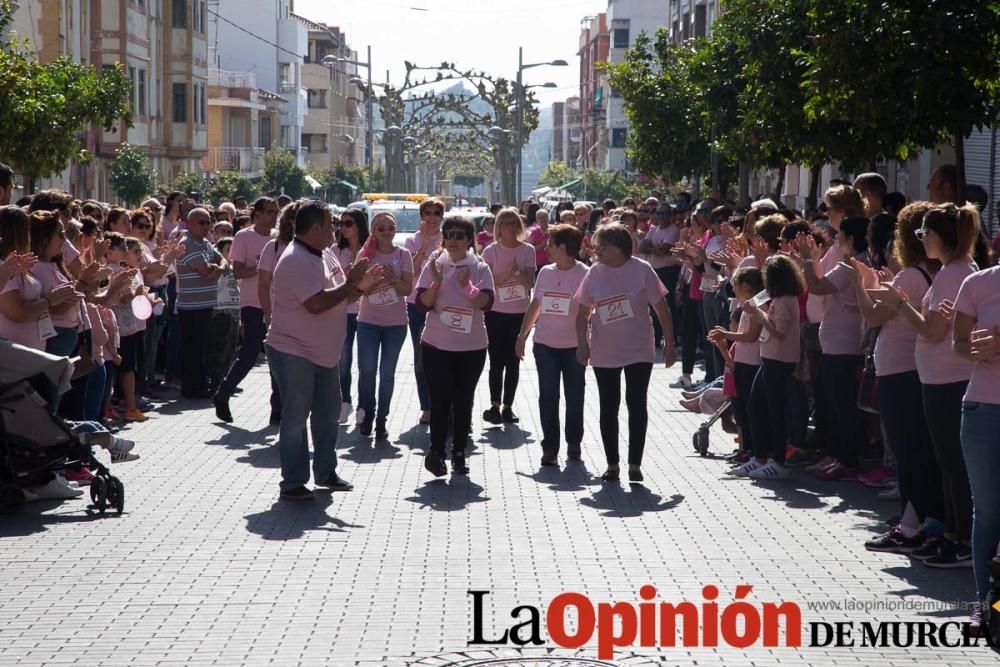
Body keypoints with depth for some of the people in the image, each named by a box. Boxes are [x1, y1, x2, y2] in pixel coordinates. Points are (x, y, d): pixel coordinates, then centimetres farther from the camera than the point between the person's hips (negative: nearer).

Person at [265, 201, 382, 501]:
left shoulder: (324, 257, 9)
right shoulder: (296, 261, -21)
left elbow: (340, 296, 17)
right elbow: (317, 304, -30)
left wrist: (360, 285, -4)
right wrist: (352, 283, -21)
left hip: (323, 352, 10)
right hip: (293, 352, -10)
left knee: (327, 414, 17)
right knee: (296, 418, -3)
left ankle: (325, 472, 30)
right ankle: (293, 483, 5)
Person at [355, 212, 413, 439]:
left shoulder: (403, 255, 0)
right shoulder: (367, 254, 0)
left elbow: (408, 289, -5)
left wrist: (393, 279, -24)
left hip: (395, 322, 0)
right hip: (368, 321, 0)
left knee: (387, 372, 4)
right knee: (367, 370, -2)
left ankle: (381, 418, 13)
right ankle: (366, 414, 16)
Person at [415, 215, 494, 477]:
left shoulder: (480, 268, 1)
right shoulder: (434, 266, 2)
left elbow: (487, 303, -11)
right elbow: (422, 303, -4)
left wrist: (467, 287, -26)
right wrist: (436, 283, -19)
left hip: (472, 347, 1)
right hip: (437, 345, -1)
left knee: (464, 400, 6)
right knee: (441, 398, -9)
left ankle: (459, 454, 14)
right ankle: (436, 450, -1)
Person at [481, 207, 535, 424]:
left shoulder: (527, 250, 2)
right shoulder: (491, 251, -2)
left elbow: (530, 284, -3)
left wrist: (517, 272, -21)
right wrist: (506, 273, -19)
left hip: (520, 312, 2)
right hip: (496, 313, -2)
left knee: (513, 361, 5)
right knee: (497, 361, -3)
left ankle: (507, 406, 10)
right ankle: (495, 405, -1)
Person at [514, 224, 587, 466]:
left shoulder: (583, 274, -9)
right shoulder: (545, 272, 6)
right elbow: (535, 305, 15)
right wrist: (522, 335, 14)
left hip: (573, 346, -3)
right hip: (545, 344, 3)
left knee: (574, 396, 8)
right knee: (548, 396, -2)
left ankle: (573, 444, 23)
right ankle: (550, 447, 2)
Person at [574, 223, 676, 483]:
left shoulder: (641, 270, -9)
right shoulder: (594, 273, -2)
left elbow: (662, 309, -4)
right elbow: (583, 313, 4)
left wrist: (669, 344, -5)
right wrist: (582, 343, -8)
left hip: (638, 351, -3)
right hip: (604, 354, 3)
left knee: (636, 405, -4)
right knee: (608, 408, 7)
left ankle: (635, 464, 5)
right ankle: (612, 464, 18)